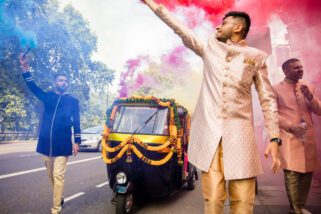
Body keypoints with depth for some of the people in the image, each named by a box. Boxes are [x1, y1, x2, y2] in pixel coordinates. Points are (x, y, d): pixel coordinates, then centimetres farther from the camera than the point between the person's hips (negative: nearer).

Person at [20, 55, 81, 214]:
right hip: (46, 143, 3)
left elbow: (76, 122, 3)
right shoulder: (48, 97, 11)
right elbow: (33, 88, -3)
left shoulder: (73, 101, 6)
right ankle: (59, 198, 35)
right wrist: (25, 69, -18)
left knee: (58, 175, -6)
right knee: (51, 176, 15)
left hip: (62, 144, -3)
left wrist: (77, 142, -4)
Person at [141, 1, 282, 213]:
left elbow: (268, 99, 6)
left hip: (239, 134, -1)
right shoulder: (210, 48, 14)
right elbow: (180, 29, 15)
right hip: (209, 132, 1)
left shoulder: (257, 56, 8)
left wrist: (274, 138, -2)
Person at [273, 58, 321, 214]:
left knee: (307, 172, 8)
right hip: (289, 137, -4)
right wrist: (290, 126, -16)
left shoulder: (308, 87, 14)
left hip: (308, 137, 5)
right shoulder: (276, 89, 1)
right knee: (292, 174, -6)